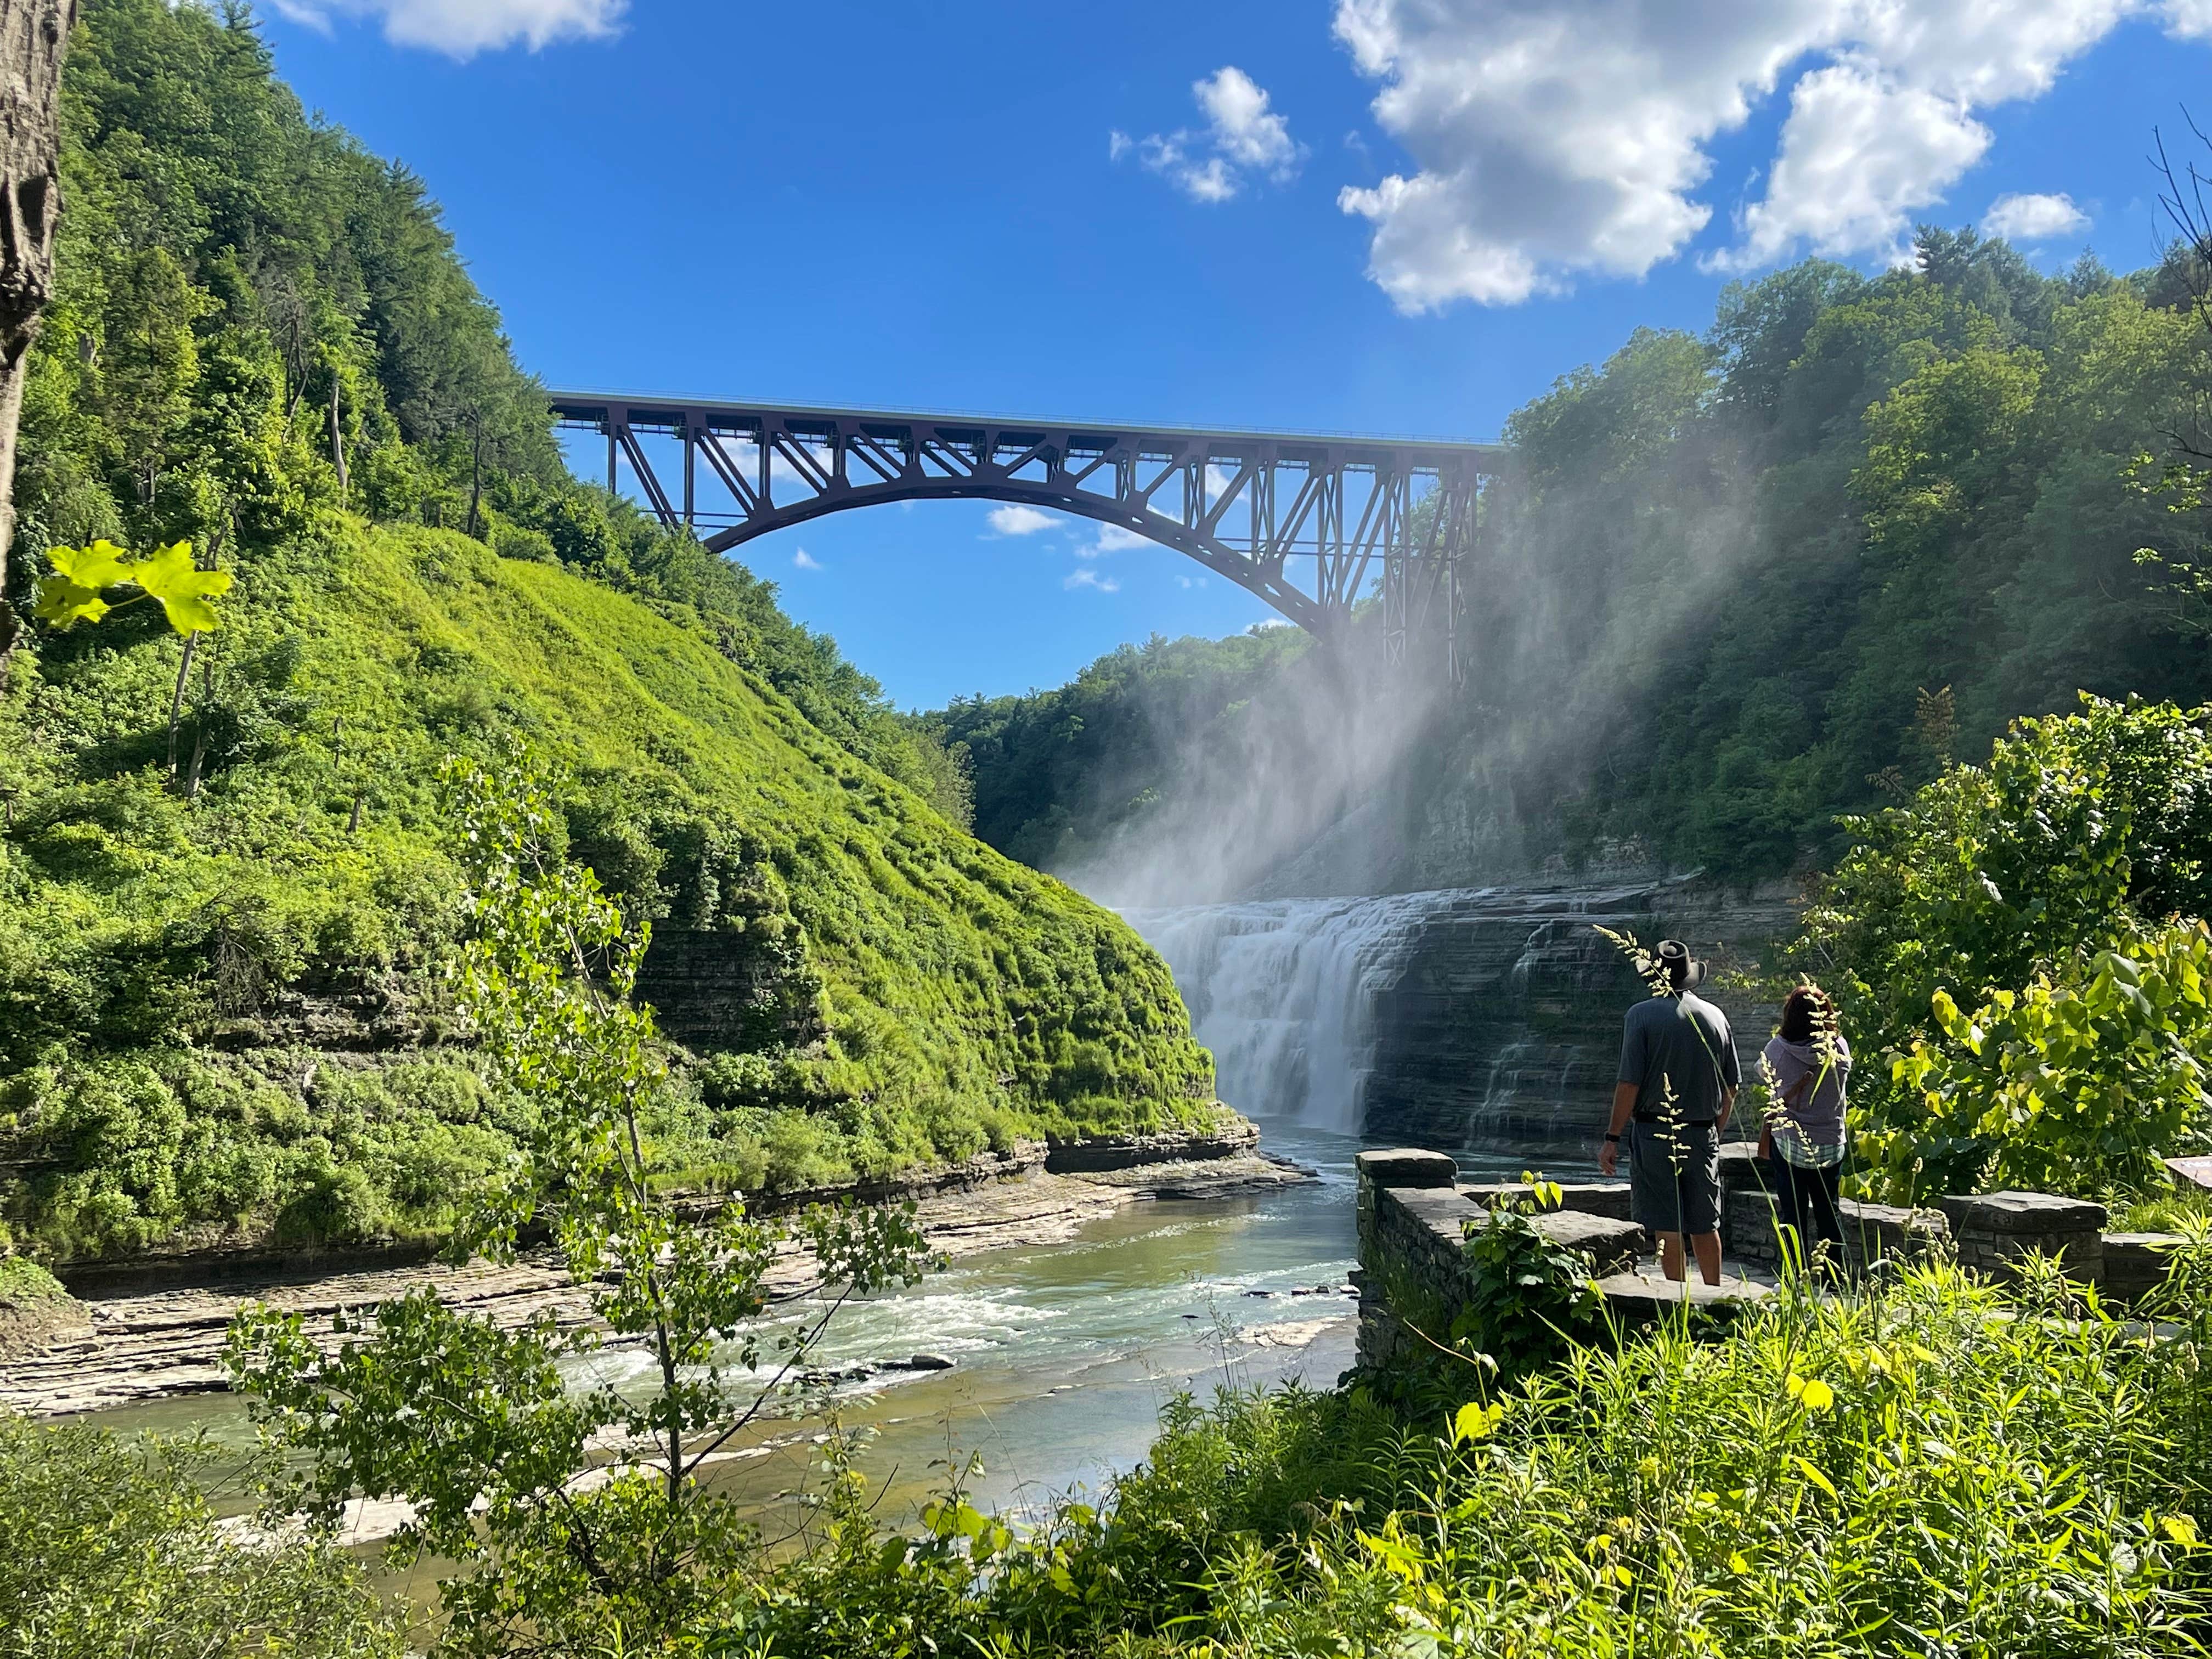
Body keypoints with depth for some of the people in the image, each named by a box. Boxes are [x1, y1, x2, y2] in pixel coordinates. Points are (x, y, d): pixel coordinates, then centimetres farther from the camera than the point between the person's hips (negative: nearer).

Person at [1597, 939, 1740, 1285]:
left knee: (1668, 1230, 1)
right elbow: (1731, 1087, 10)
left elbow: (1630, 1084, -13)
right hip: (1703, 1137, 5)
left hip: (1655, 1135, -4)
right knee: (1705, 1227, 15)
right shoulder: (1715, 1016, 6)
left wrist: (1612, 1138, -7)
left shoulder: (1642, 1015, -9)